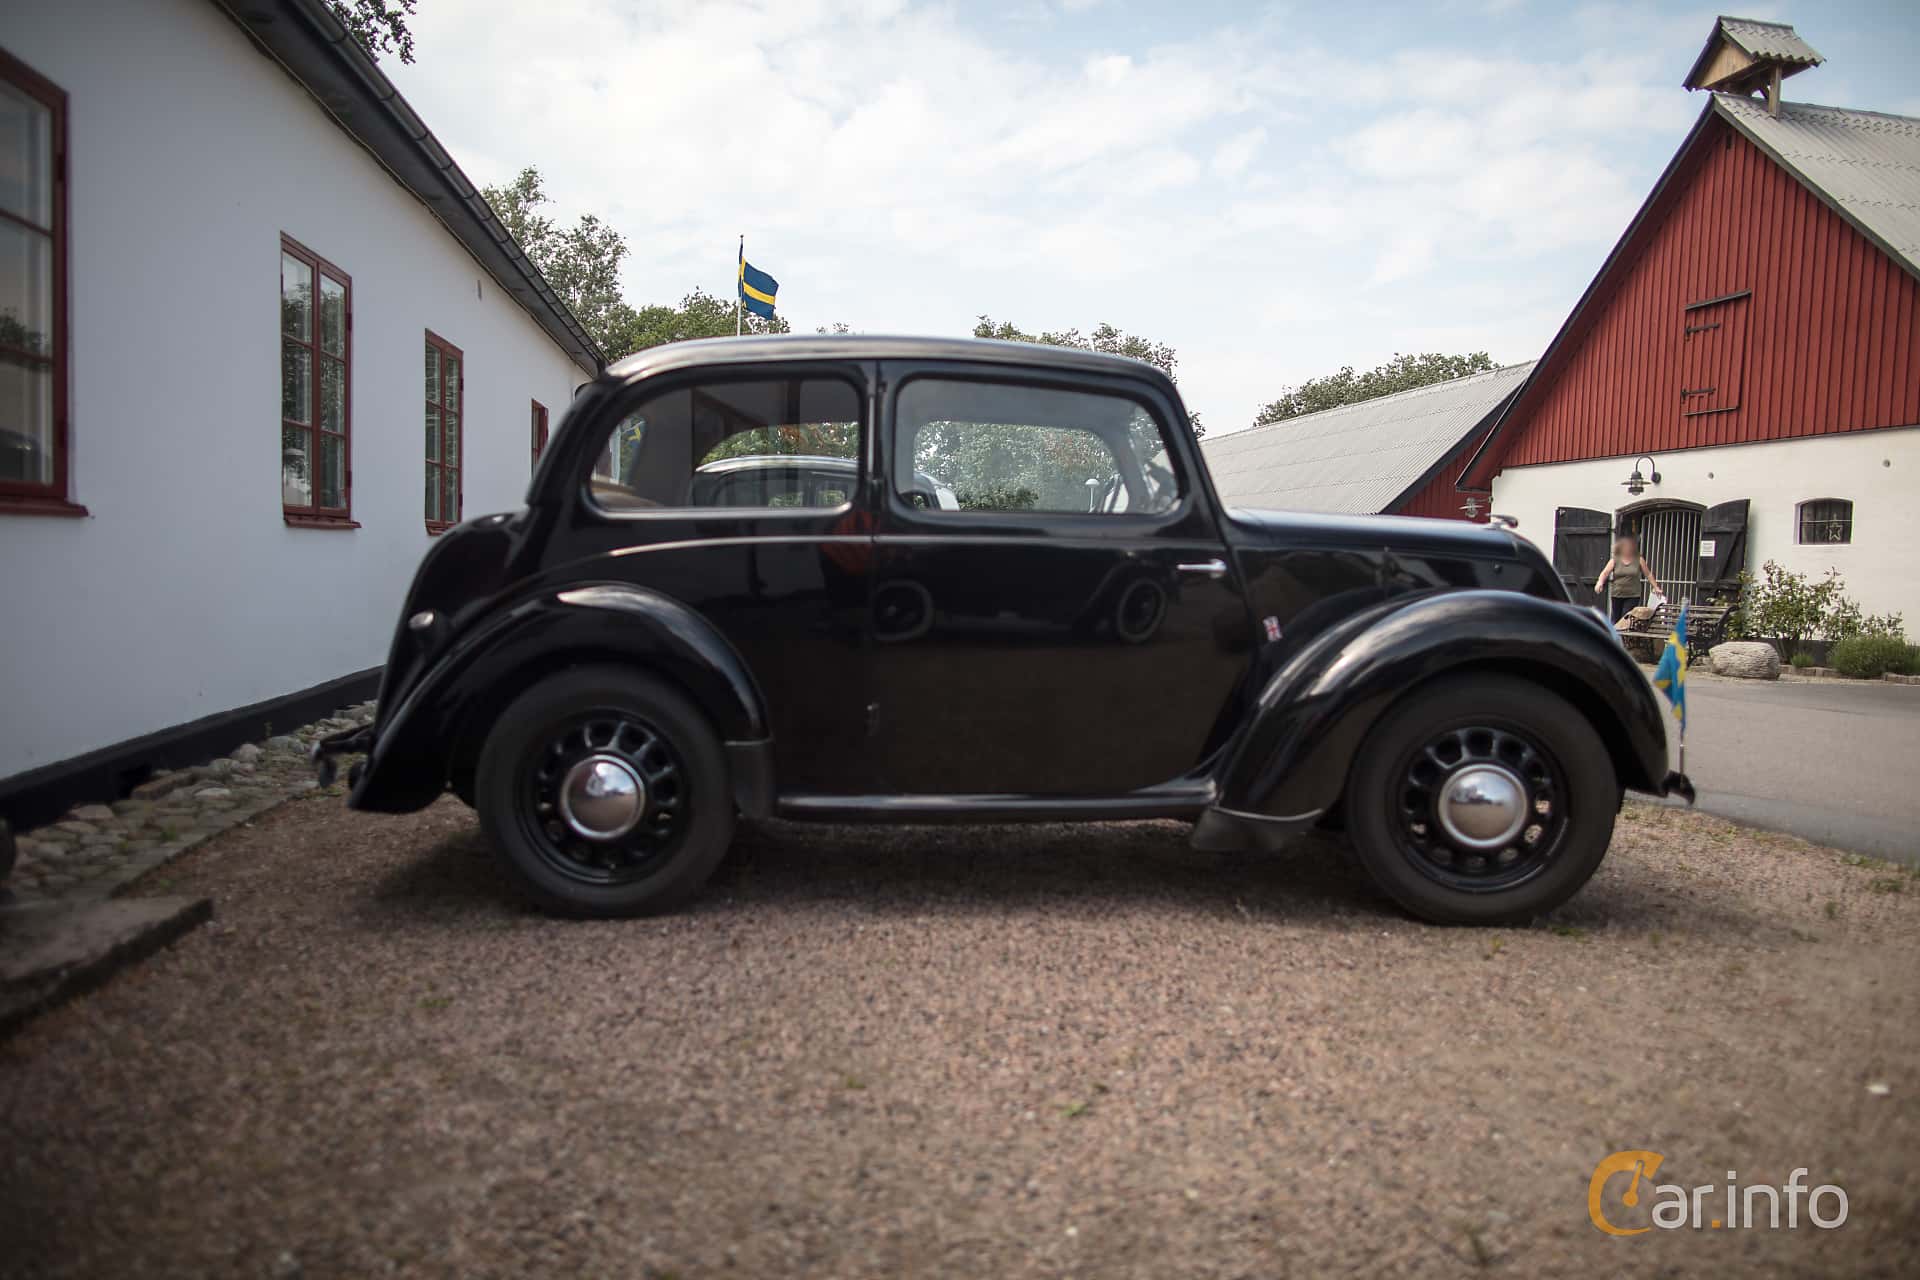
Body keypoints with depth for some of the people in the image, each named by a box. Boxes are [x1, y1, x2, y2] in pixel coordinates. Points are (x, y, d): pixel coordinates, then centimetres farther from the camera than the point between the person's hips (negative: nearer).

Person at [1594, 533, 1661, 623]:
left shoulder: (1639, 560, 2)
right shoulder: (1615, 560, 2)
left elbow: (1648, 574, 9)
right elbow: (1605, 572, -7)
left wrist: (1656, 588, 6)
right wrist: (1600, 582, -27)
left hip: (1633, 596, -2)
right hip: (1617, 595, 2)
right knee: (1615, 621, 8)